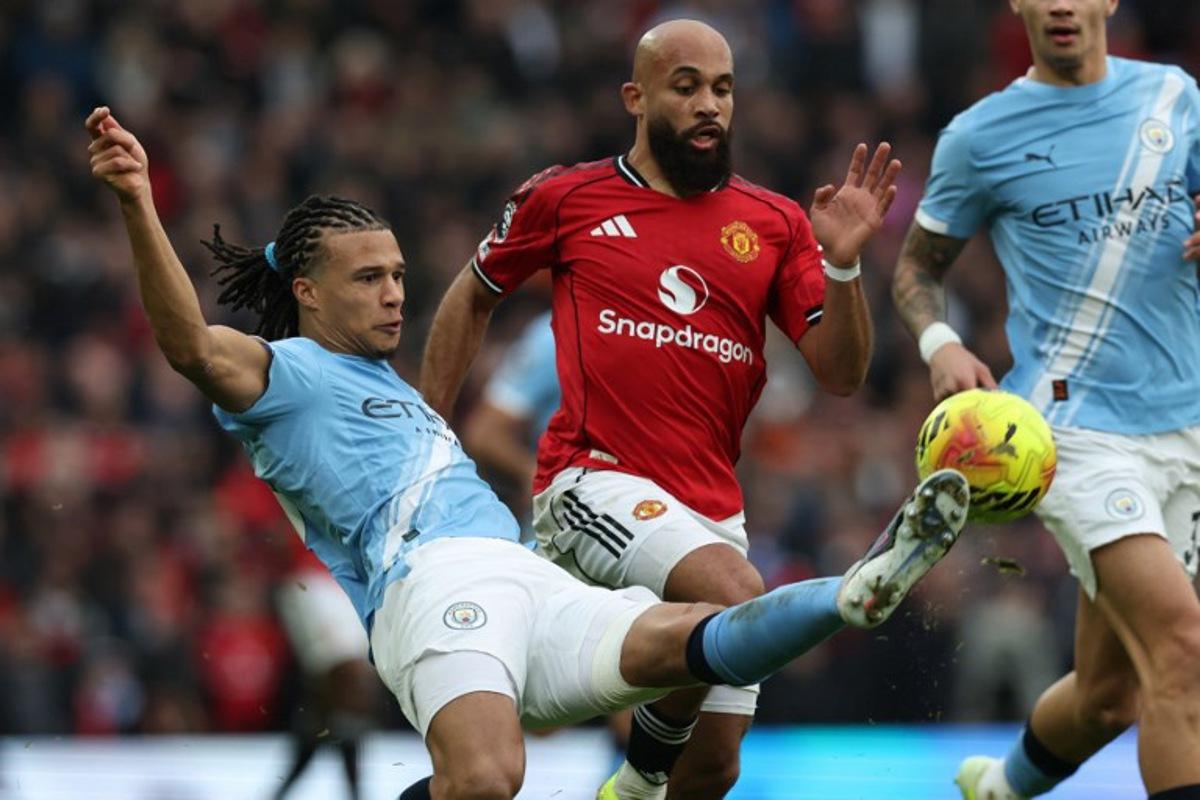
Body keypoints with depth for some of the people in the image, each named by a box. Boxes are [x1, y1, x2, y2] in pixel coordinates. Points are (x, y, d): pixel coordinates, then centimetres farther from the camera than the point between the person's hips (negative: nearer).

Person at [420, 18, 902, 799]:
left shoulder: (775, 224, 9)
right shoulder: (565, 199, 4)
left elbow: (842, 373, 5)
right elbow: (473, 298, 18)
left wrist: (843, 265, -12)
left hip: (713, 509, 4)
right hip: (594, 482, -4)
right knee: (740, 598, -31)